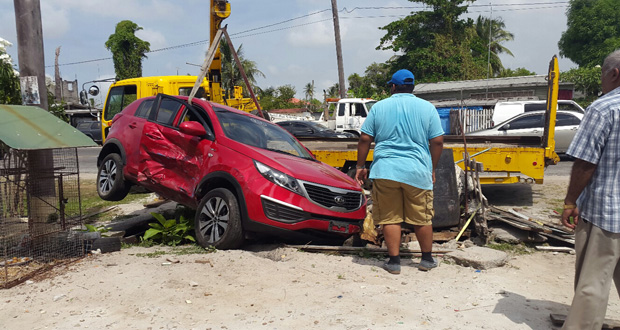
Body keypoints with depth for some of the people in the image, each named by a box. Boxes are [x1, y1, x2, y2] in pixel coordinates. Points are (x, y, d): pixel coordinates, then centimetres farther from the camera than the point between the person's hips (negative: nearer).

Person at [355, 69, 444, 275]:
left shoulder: (379, 107, 5)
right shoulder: (427, 108, 6)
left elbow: (365, 139, 4)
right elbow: (437, 141, 3)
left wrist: (361, 167, 12)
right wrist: (432, 169, 13)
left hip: (385, 171, 0)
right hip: (417, 171, 1)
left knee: (390, 218, 6)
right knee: (422, 218, 12)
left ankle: (394, 261, 9)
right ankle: (427, 259, 24)